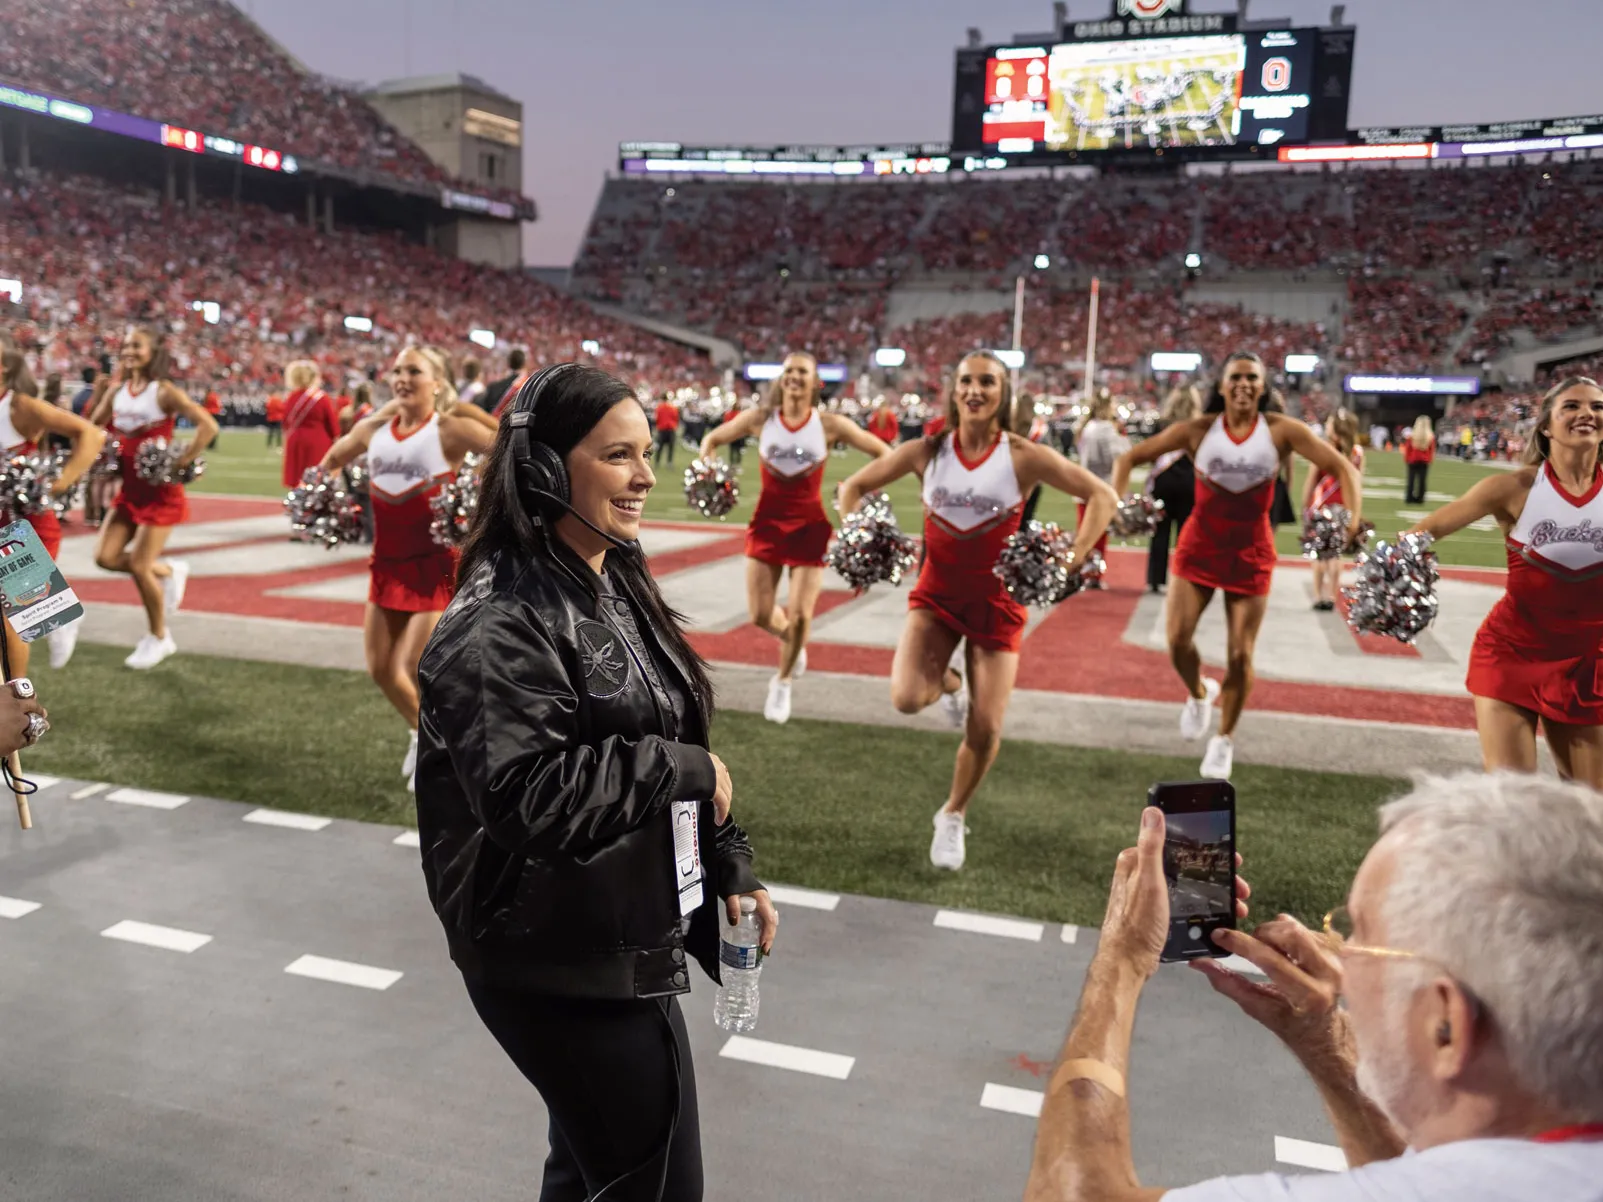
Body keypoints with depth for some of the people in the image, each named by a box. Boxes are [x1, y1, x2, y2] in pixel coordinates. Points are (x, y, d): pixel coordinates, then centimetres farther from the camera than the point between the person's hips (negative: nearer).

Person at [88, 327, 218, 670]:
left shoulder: (164, 391, -13)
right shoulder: (117, 389, 6)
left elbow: (209, 425, -23)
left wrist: (182, 462, -23)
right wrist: (99, 396, -2)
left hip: (161, 491, -7)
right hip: (130, 489, 7)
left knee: (139, 566, -5)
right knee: (106, 557, 0)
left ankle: (159, 638, 15)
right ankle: (169, 571, 27)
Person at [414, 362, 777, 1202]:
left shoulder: (617, 589, 8)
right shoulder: (501, 622, -22)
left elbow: (675, 743, 14)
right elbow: (529, 795, -32)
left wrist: (730, 867, 10)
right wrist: (688, 771, -21)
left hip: (624, 944, 9)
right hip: (560, 966, -9)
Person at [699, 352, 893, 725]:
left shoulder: (829, 424, -8)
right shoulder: (760, 419, -4)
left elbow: (881, 451, -1)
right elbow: (713, 438, 10)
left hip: (810, 525, -1)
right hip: (768, 521, 2)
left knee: (800, 615, -5)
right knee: (760, 615, 1)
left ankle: (782, 683, 22)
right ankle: (790, 640, 39)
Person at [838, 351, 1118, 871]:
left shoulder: (1024, 456, -11)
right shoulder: (927, 451, -5)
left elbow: (1102, 496, -8)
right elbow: (855, 485, 6)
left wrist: (1073, 560, -20)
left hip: (996, 601, -1)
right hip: (936, 594, 1)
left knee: (985, 728, -1)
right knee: (906, 699, -20)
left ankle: (953, 816, 28)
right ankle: (949, 683, 19)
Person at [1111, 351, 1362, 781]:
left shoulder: (1281, 430, -8)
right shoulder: (1198, 430, -7)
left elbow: (1341, 467, -9)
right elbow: (1131, 457, -4)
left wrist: (1353, 516, -26)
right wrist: (1116, 501, -22)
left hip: (1251, 555, 0)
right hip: (1199, 548, 1)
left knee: (1240, 654, 1)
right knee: (1178, 640, -6)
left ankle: (1225, 739, 24)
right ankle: (1199, 693, 30)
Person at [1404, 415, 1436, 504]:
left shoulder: (1411, 436, -9)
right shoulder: (1431, 437, -5)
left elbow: (1407, 449, -3)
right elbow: (1432, 451, 2)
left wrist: (1406, 459, 8)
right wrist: (1429, 460, 12)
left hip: (1412, 461, -1)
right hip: (1425, 462, 1)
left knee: (1411, 479, 3)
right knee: (1422, 480, 4)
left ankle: (1409, 498, 1)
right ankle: (1419, 498, 4)